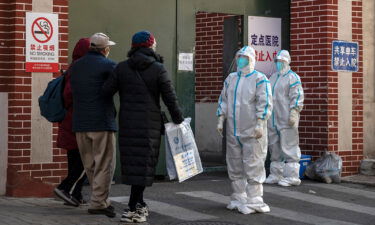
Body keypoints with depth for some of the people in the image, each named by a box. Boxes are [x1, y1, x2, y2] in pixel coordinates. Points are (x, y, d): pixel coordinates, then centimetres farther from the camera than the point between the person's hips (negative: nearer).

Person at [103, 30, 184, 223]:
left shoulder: (121, 68, 3)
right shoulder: (158, 69, -3)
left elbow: (106, 90, -3)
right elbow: (170, 98, -3)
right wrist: (178, 120, 9)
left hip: (127, 123, 3)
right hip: (150, 124, -3)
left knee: (131, 162, 11)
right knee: (144, 164, 0)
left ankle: (139, 204, 19)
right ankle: (134, 207, -4)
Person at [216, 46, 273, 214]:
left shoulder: (260, 79, -4)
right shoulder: (230, 79, 15)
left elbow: (265, 103, -11)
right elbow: (223, 100, 18)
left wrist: (259, 124, -17)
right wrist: (220, 120, 9)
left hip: (252, 131, -6)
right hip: (233, 130, 6)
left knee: (253, 165, -7)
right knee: (235, 165, 11)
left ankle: (253, 200, -4)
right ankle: (238, 197, 20)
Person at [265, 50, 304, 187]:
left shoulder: (293, 78, -5)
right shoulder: (272, 78, 20)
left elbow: (297, 97, -12)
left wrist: (293, 113, -21)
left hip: (286, 120, -8)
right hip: (273, 119, 8)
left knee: (289, 147, -7)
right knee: (274, 147, 12)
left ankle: (292, 176, -5)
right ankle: (276, 174, 20)